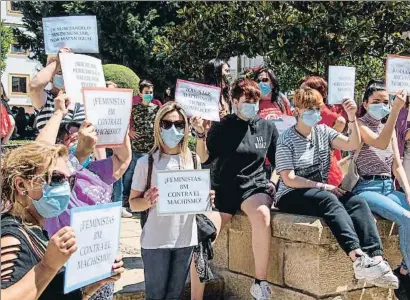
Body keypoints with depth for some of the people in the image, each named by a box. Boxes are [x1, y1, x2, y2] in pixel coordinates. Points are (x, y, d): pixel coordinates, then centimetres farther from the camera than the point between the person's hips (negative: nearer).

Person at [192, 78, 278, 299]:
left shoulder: (268, 128, 7)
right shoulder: (222, 127, 1)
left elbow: (278, 161, 16)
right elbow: (204, 158, -3)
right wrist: (201, 134, -18)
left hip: (254, 186, 0)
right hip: (223, 189, 0)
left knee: (262, 214, -36)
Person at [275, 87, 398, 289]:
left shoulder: (323, 132, 11)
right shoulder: (286, 140, -6)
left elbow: (353, 145, -2)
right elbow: (288, 179, -13)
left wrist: (352, 118, -16)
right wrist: (322, 186, -17)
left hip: (322, 194, 6)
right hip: (292, 196, -6)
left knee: (358, 202, -23)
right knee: (329, 200, -36)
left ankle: (375, 259, -39)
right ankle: (358, 258, -51)